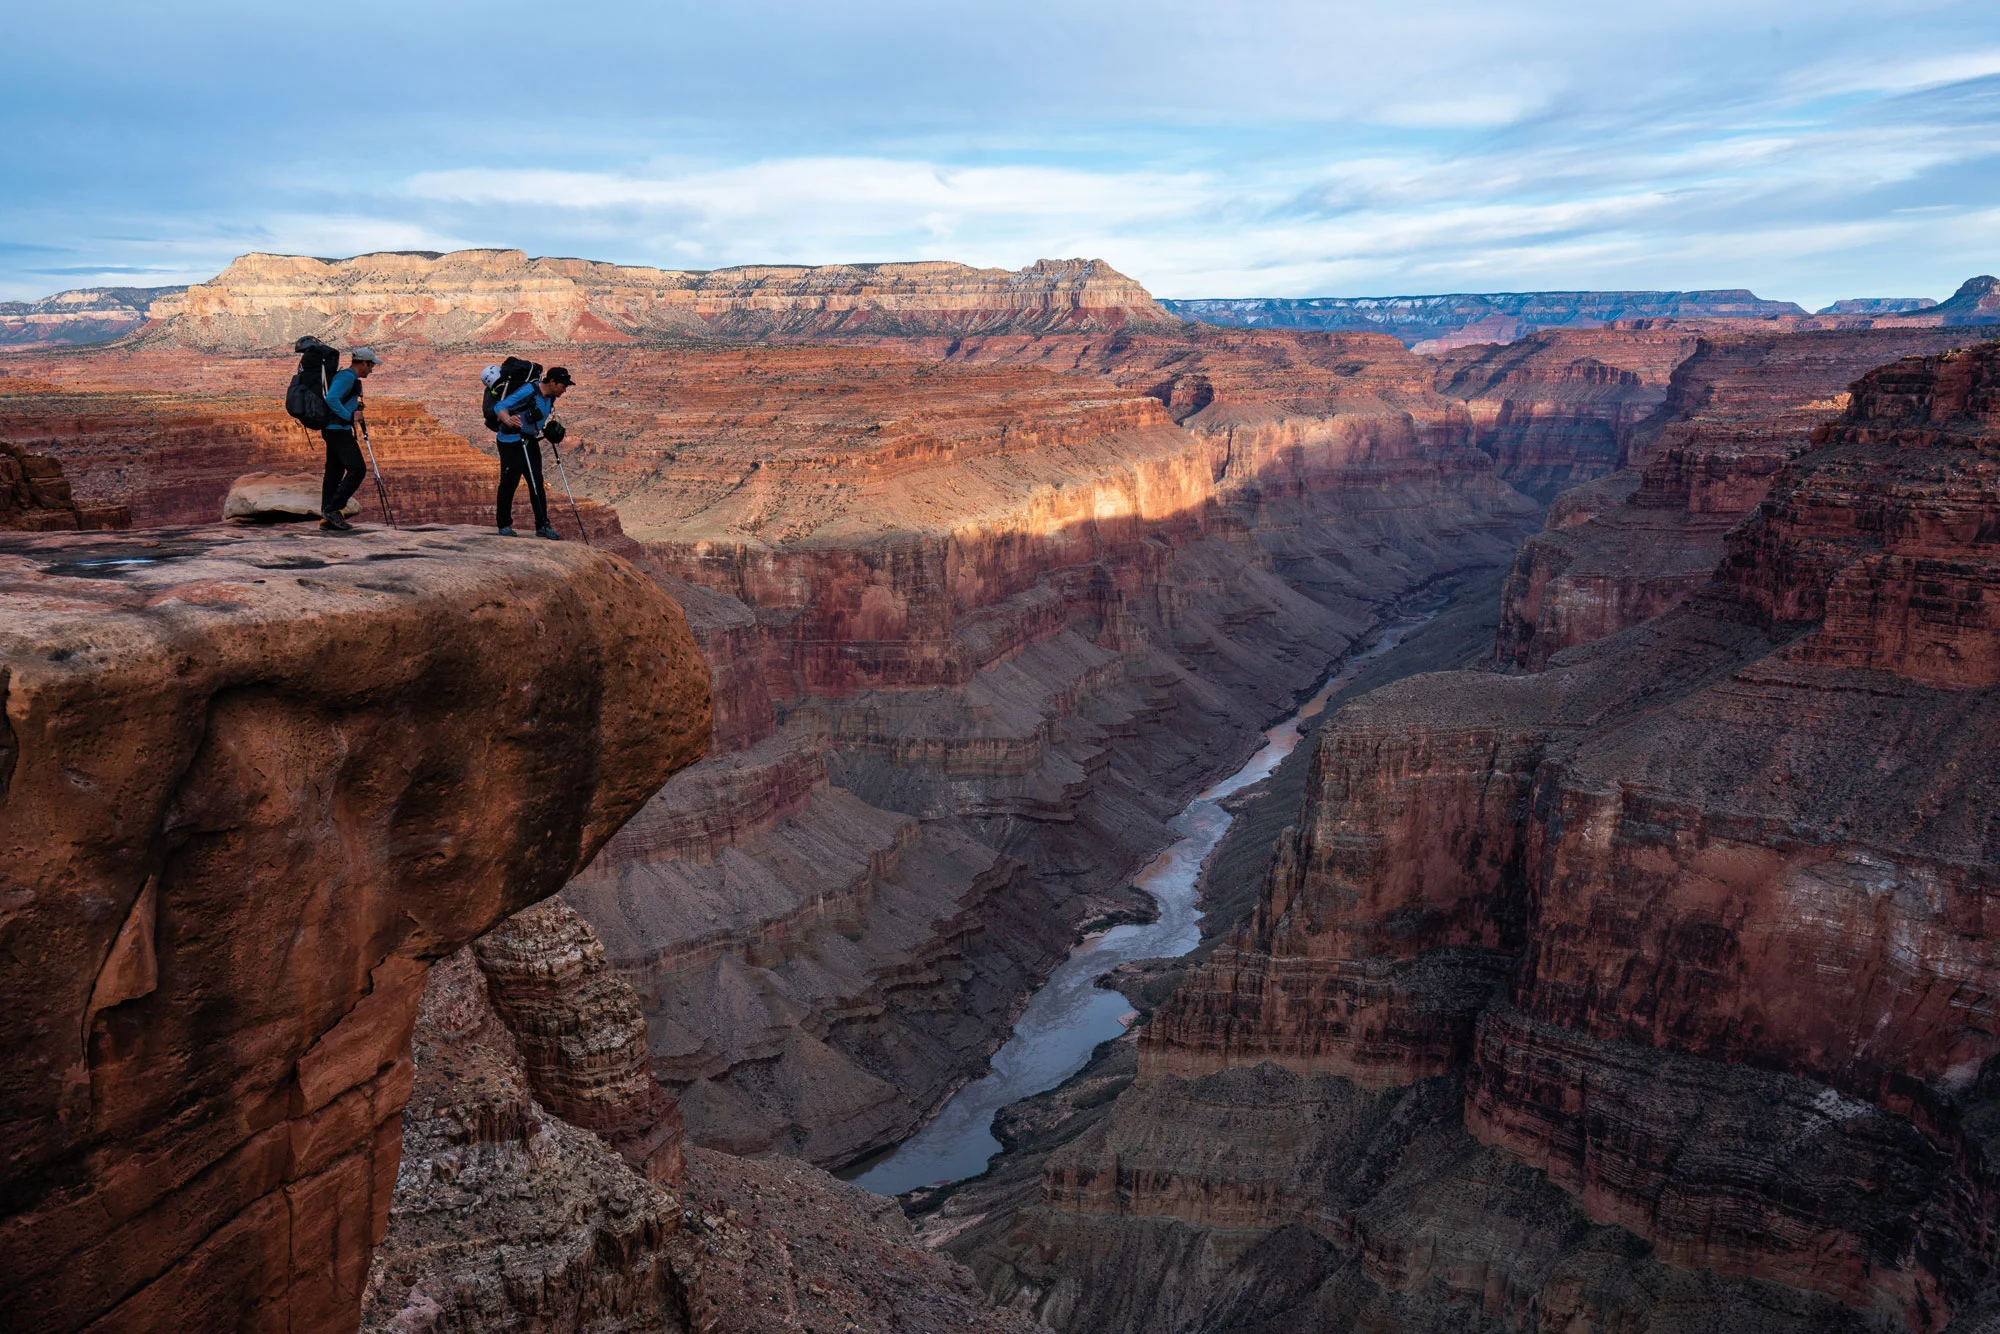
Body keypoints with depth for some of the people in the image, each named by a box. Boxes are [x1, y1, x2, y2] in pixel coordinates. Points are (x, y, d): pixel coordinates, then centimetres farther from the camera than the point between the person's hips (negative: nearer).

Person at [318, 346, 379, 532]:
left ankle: (326, 520, 5)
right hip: (339, 431, -11)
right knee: (357, 469, -14)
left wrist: (357, 419, 21)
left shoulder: (347, 377, 21)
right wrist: (350, 416, -18)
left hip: (332, 431, 11)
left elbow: (332, 400, 29)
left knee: (334, 473, 7)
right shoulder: (347, 377, -10)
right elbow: (331, 399, -23)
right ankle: (333, 509, -15)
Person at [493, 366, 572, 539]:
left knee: (537, 484, 4)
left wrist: (548, 429, 16)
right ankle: (504, 525, 9)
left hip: (531, 442, 8)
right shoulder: (529, 391, -21)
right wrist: (508, 420, -45)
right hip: (512, 442, -8)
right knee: (509, 483, -3)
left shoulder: (550, 396, 5)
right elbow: (500, 407, -28)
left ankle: (542, 526, 6)